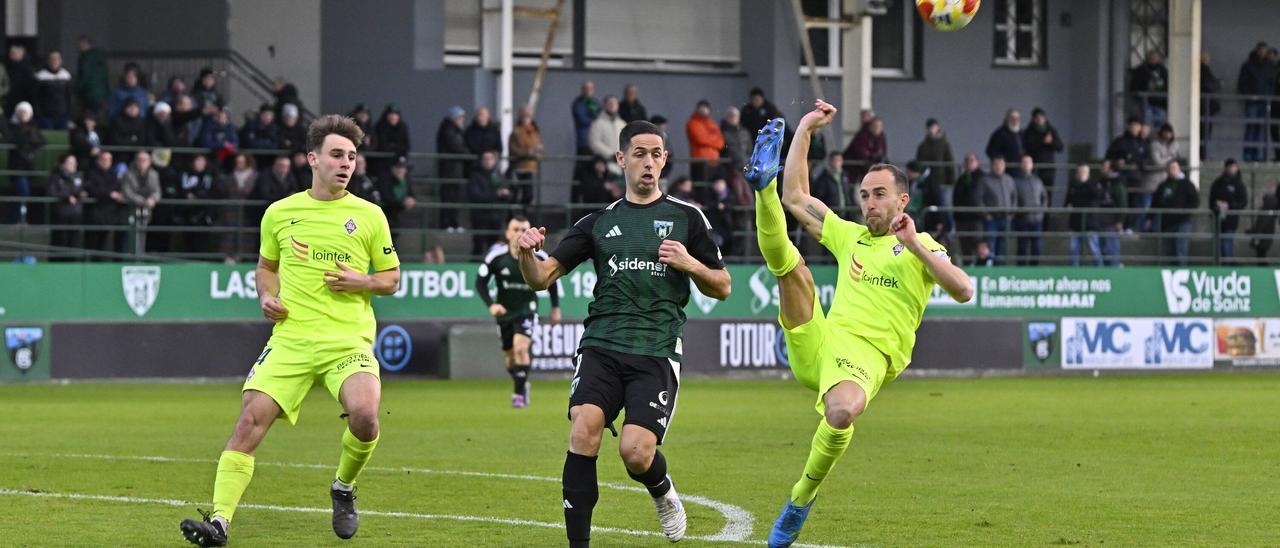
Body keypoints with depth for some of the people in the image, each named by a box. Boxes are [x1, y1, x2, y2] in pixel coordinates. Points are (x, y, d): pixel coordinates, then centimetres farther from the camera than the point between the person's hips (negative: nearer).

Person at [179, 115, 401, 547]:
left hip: (349, 341, -2)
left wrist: (360, 281, -8)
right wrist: (266, 296, 6)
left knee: (364, 413, -27)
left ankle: (344, 490, 4)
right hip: (291, 338, 2)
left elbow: (391, 277, 13)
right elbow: (266, 265, 26)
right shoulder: (280, 213, 10)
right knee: (251, 419, -14)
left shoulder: (369, 216, 5)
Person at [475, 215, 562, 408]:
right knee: (510, 357, 11)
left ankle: (519, 393, -14)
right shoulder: (496, 256, -14)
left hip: (527, 310, -2)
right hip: (504, 311, 2)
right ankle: (522, 386, 38)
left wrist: (555, 307, 12)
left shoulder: (538, 257, -12)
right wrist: (491, 305, -21)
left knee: (520, 348, -23)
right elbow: (480, 282, -6)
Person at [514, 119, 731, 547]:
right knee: (584, 429, -23)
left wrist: (689, 263, -7)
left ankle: (664, 494, 21)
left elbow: (722, 288, 12)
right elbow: (541, 278, 11)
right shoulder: (599, 223, 14)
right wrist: (526, 253, -11)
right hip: (602, 347, 2)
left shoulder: (686, 218, 10)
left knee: (636, 452, -17)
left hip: (657, 353, -1)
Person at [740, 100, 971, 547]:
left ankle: (803, 495, -17)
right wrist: (805, 129, 26)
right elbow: (797, 198, 27)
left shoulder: (921, 247, 12)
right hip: (816, 344, 5)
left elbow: (963, 291, -5)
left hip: (867, 355, -5)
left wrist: (916, 245, -11)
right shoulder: (850, 236, 26)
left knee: (841, 415, -37)